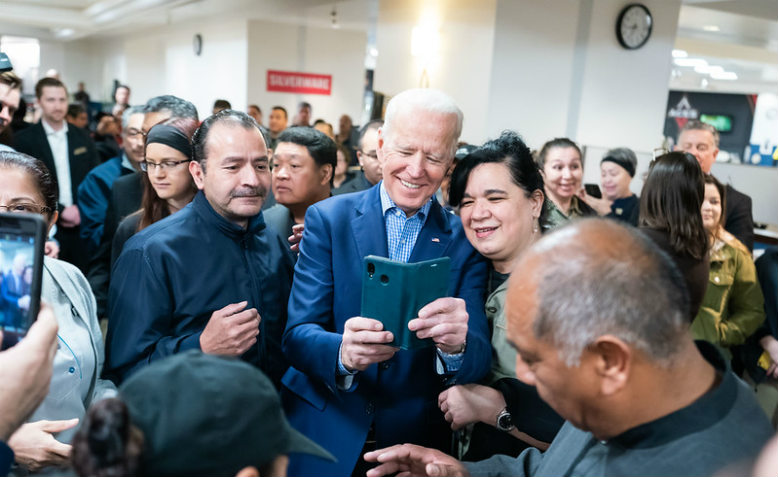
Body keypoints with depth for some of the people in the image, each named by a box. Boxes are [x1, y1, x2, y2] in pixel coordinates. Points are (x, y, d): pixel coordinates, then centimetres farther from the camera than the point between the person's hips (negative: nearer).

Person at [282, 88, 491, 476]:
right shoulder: (328, 219, -7)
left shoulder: (464, 238, -5)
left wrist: (456, 345, -34)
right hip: (324, 441, 0)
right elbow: (297, 335, -12)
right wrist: (343, 353, -33)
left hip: (416, 445, 1)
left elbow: (479, 360, -11)